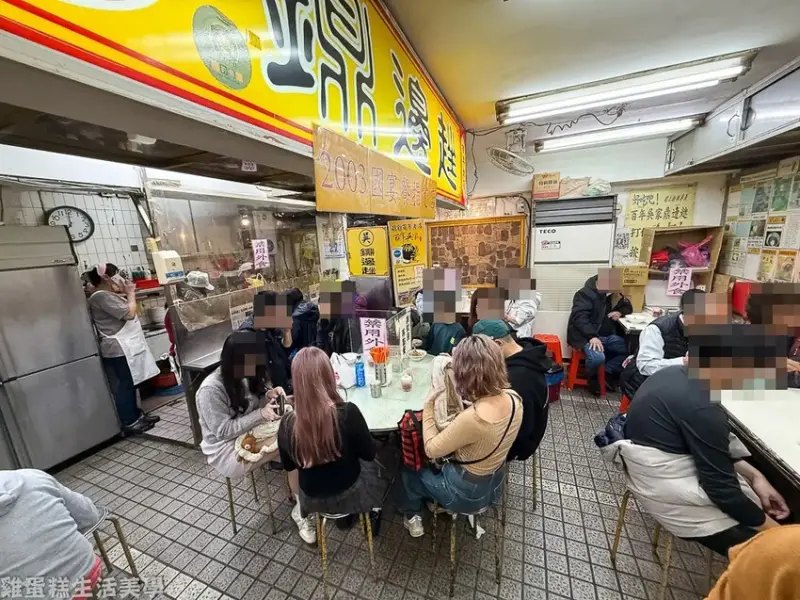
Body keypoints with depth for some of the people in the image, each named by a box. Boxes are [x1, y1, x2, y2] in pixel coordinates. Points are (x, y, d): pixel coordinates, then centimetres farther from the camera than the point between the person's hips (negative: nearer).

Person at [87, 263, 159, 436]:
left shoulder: (107, 295, 16)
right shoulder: (101, 297, -17)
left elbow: (125, 313, 20)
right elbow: (129, 313, -22)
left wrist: (127, 294, 11)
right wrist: (131, 294, -9)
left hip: (125, 347, 11)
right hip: (119, 349, -11)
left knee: (130, 385, 16)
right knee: (124, 386, -2)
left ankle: (136, 416, 27)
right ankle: (129, 424, 8)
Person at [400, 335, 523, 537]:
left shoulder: (472, 419, -40)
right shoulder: (513, 398, -19)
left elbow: (431, 450, -23)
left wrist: (428, 406, -17)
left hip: (467, 493, -6)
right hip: (493, 483, 6)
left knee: (410, 465, 19)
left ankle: (412, 517, 39)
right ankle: (438, 502, 44)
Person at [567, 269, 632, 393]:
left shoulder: (611, 294, 11)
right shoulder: (585, 294, -13)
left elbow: (628, 307, 25)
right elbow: (579, 317, -23)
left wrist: (620, 312, 0)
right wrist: (592, 336, -35)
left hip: (608, 336, 8)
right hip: (586, 336, -8)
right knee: (597, 357, -33)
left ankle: (607, 372, 3)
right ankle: (593, 377, 1)